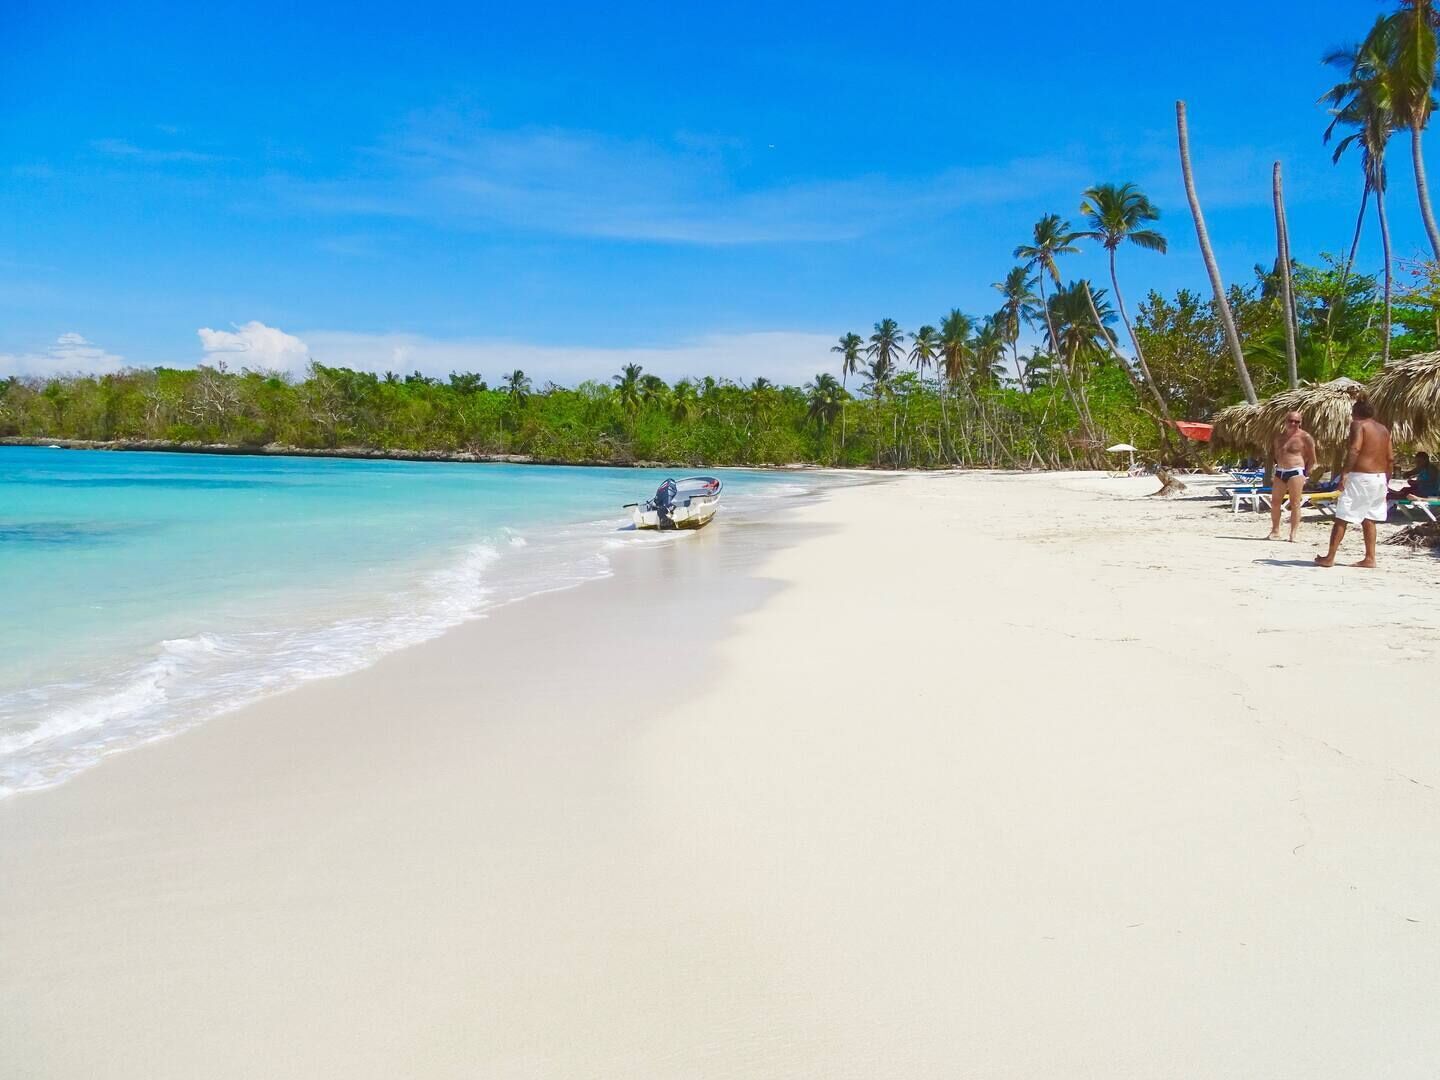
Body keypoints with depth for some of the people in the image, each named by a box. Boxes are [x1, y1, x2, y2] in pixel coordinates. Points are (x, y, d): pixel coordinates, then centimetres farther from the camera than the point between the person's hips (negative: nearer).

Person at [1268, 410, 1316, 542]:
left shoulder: (1304, 437, -5)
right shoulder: (1279, 435, 11)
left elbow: (1312, 458, 0)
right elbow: (1273, 453, 26)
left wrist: (1305, 472, -2)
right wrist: (1278, 463, 14)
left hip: (1296, 472, -6)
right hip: (1279, 472, 6)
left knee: (1295, 503, -6)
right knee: (1274, 502, 6)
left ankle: (1293, 533, -4)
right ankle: (1275, 530, 17)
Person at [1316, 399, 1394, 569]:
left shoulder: (1358, 425, -6)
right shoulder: (1384, 429, 16)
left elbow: (1355, 449, -22)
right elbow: (1390, 458, 15)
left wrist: (1344, 474, -25)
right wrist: (1386, 481, 21)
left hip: (1360, 477, -8)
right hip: (1380, 478, 8)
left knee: (1341, 518, -3)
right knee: (1368, 519, 15)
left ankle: (1330, 558, -3)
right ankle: (1370, 558, 13)